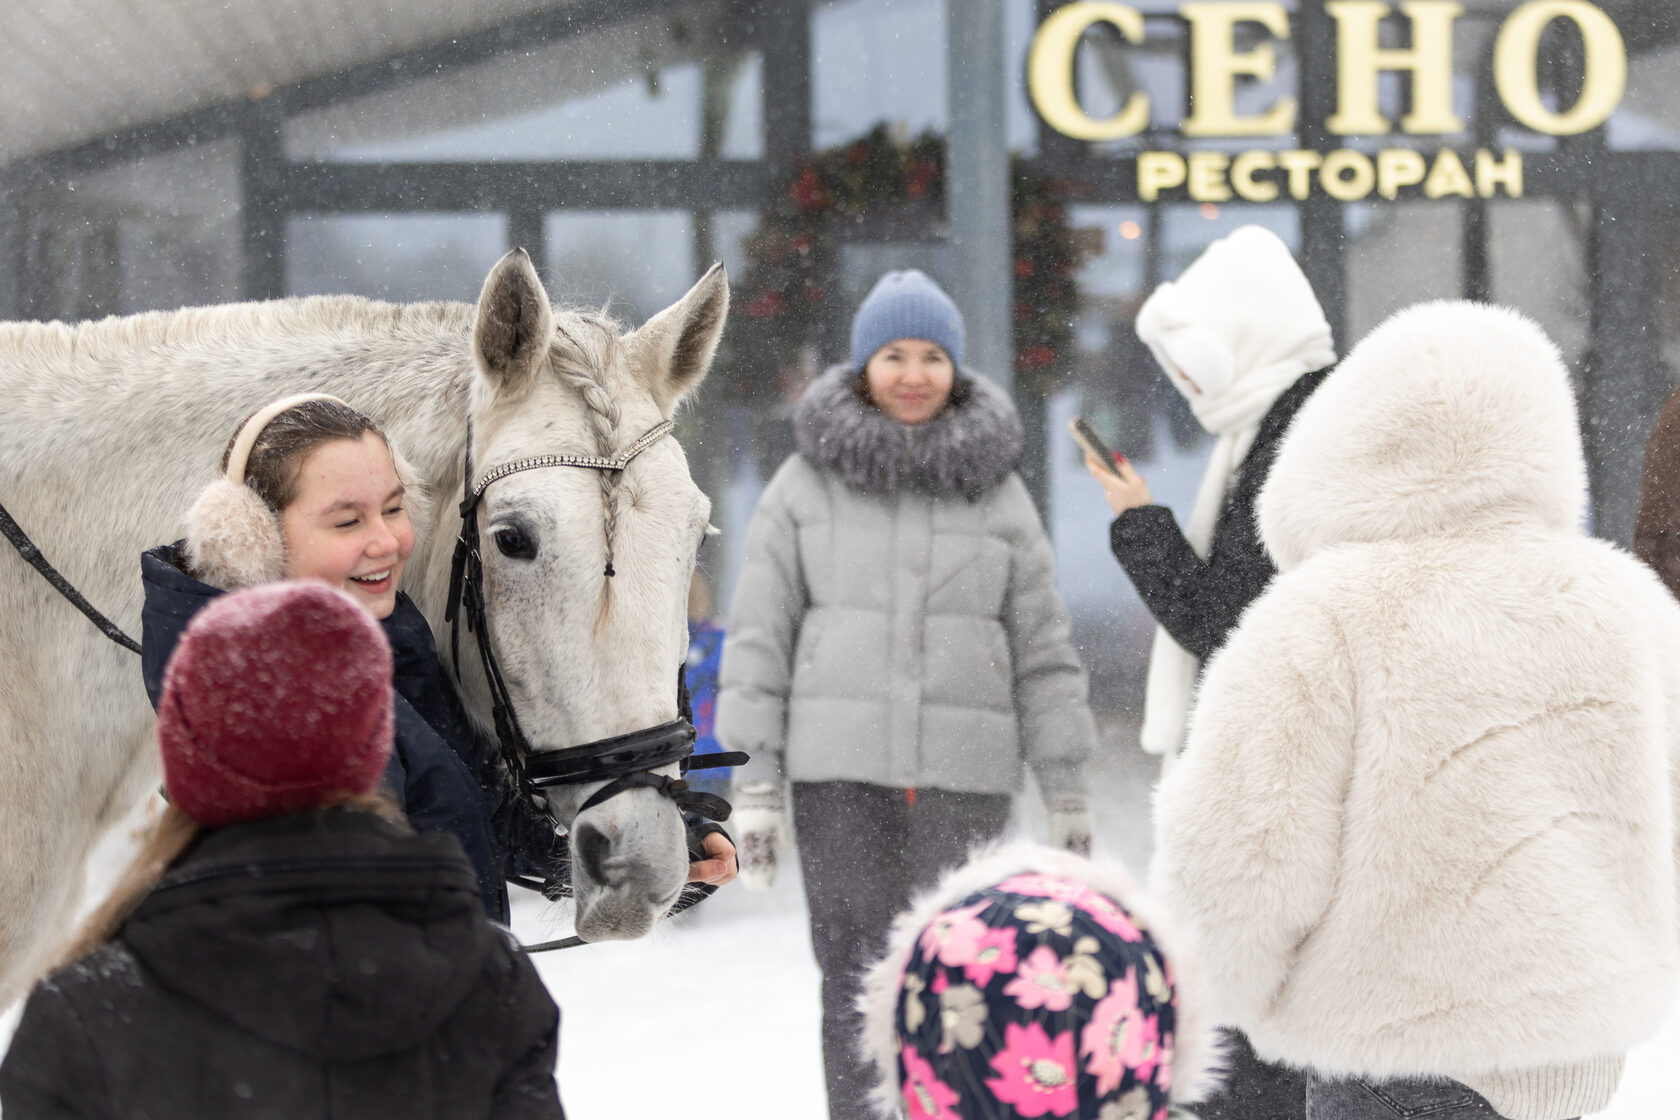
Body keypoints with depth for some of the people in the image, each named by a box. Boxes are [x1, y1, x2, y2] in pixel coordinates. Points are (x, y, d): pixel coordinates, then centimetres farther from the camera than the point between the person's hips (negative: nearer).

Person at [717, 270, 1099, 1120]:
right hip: (840, 769, -1)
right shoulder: (805, 485, 5)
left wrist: (1066, 788, 7)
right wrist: (754, 781, -3)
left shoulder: (996, 490, 9)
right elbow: (759, 637, 3)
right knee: (858, 980, -1)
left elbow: (1041, 644, 10)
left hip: (963, 770, 1)